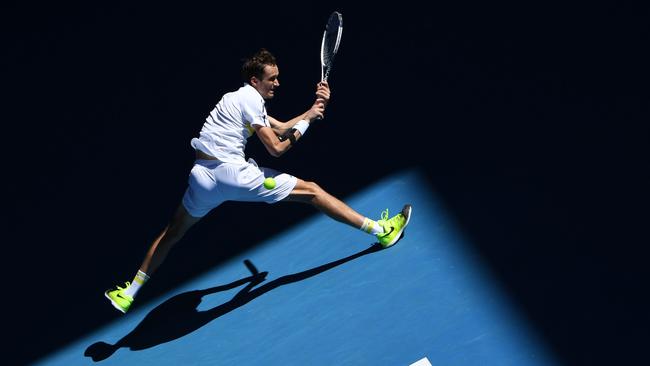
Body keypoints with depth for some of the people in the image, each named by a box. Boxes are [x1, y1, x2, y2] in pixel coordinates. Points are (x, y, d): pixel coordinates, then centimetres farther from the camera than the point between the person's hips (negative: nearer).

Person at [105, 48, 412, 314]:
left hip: (202, 176, 9)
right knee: (311, 191, -3)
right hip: (232, 173, -9)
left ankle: (128, 294, 26)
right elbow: (276, 148, -7)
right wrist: (306, 121, 4)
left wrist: (315, 106, 19)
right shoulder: (250, 98, -4)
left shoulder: (244, 98, 24)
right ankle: (380, 230, -1)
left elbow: (282, 127, 26)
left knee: (172, 233, 22)